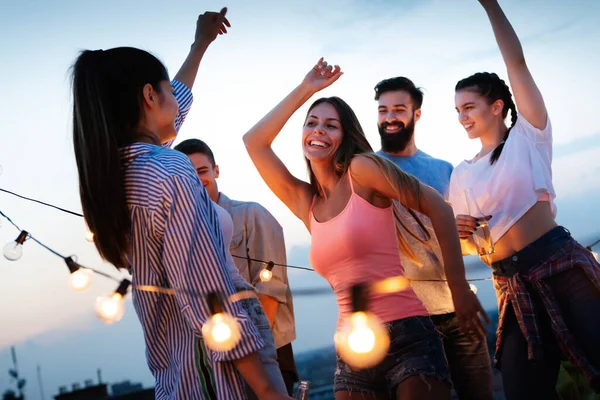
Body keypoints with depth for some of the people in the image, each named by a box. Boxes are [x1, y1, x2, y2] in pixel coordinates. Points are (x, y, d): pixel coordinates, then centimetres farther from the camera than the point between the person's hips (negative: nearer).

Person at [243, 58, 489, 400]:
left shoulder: (362, 169, -2)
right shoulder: (305, 202, 14)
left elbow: (437, 207, -4)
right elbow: (254, 142, 16)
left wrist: (459, 288, -6)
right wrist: (304, 91, 15)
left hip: (407, 337, -6)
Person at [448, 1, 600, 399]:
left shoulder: (528, 137, 7)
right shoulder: (461, 175, 18)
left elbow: (517, 62, -2)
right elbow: (468, 244, 22)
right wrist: (460, 231, -1)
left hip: (562, 265, -4)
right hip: (513, 286, 5)